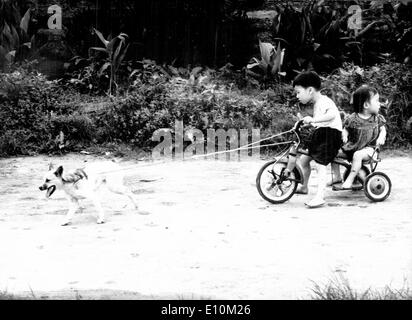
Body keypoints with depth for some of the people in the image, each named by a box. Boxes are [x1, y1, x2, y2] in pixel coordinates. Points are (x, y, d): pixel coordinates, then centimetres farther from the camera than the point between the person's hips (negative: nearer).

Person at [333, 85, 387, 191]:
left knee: (357, 155, -34)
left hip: (368, 148, -2)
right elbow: (345, 129, 5)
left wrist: (381, 138, -15)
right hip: (352, 146, 2)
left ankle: (348, 182, -31)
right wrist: (344, 136, -17)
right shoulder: (352, 119, -4)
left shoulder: (378, 118, 1)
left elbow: (383, 130, 7)